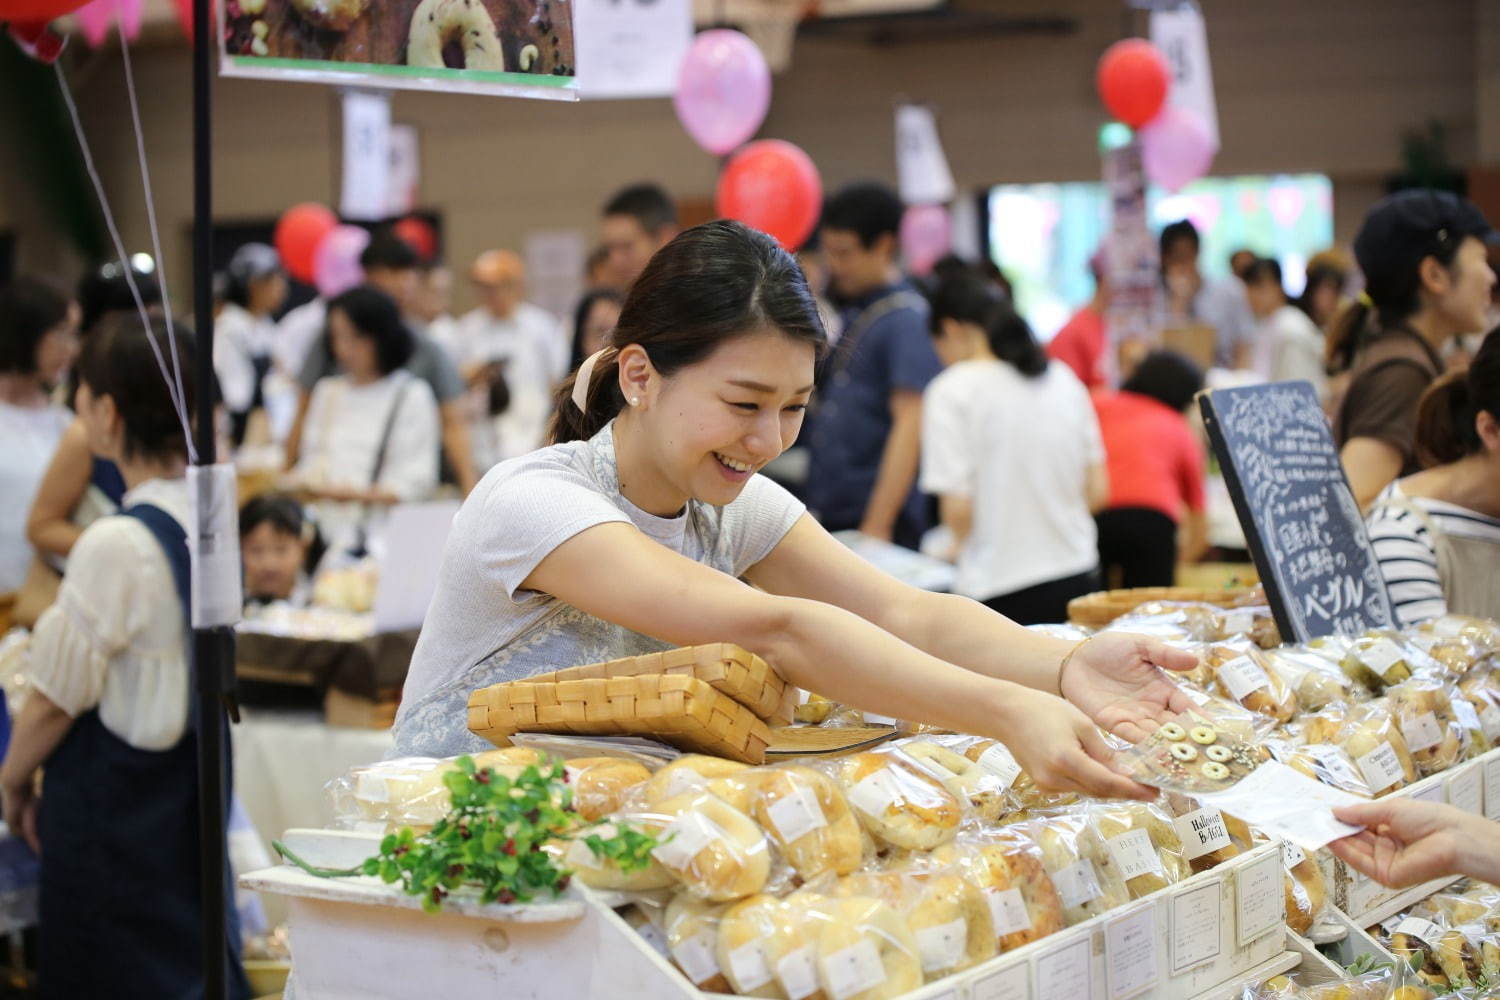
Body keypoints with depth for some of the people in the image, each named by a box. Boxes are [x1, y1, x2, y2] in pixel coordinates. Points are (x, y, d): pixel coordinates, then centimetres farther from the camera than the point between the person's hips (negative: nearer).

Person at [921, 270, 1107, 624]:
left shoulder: (951, 391, -8)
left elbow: (957, 510, -12)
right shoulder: (1064, 378, 8)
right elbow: (1097, 492, 9)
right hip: (1079, 577, 5)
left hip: (1000, 590, -5)